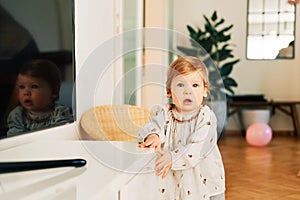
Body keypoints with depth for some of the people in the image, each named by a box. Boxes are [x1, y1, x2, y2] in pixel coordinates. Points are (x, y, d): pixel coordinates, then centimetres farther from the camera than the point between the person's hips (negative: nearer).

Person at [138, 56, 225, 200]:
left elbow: (198, 148, -21)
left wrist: (172, 158, -31)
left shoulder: (206, 117, -11)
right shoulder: (164, 113, 1)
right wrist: (153, 136, -39)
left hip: (204, 181, -2)